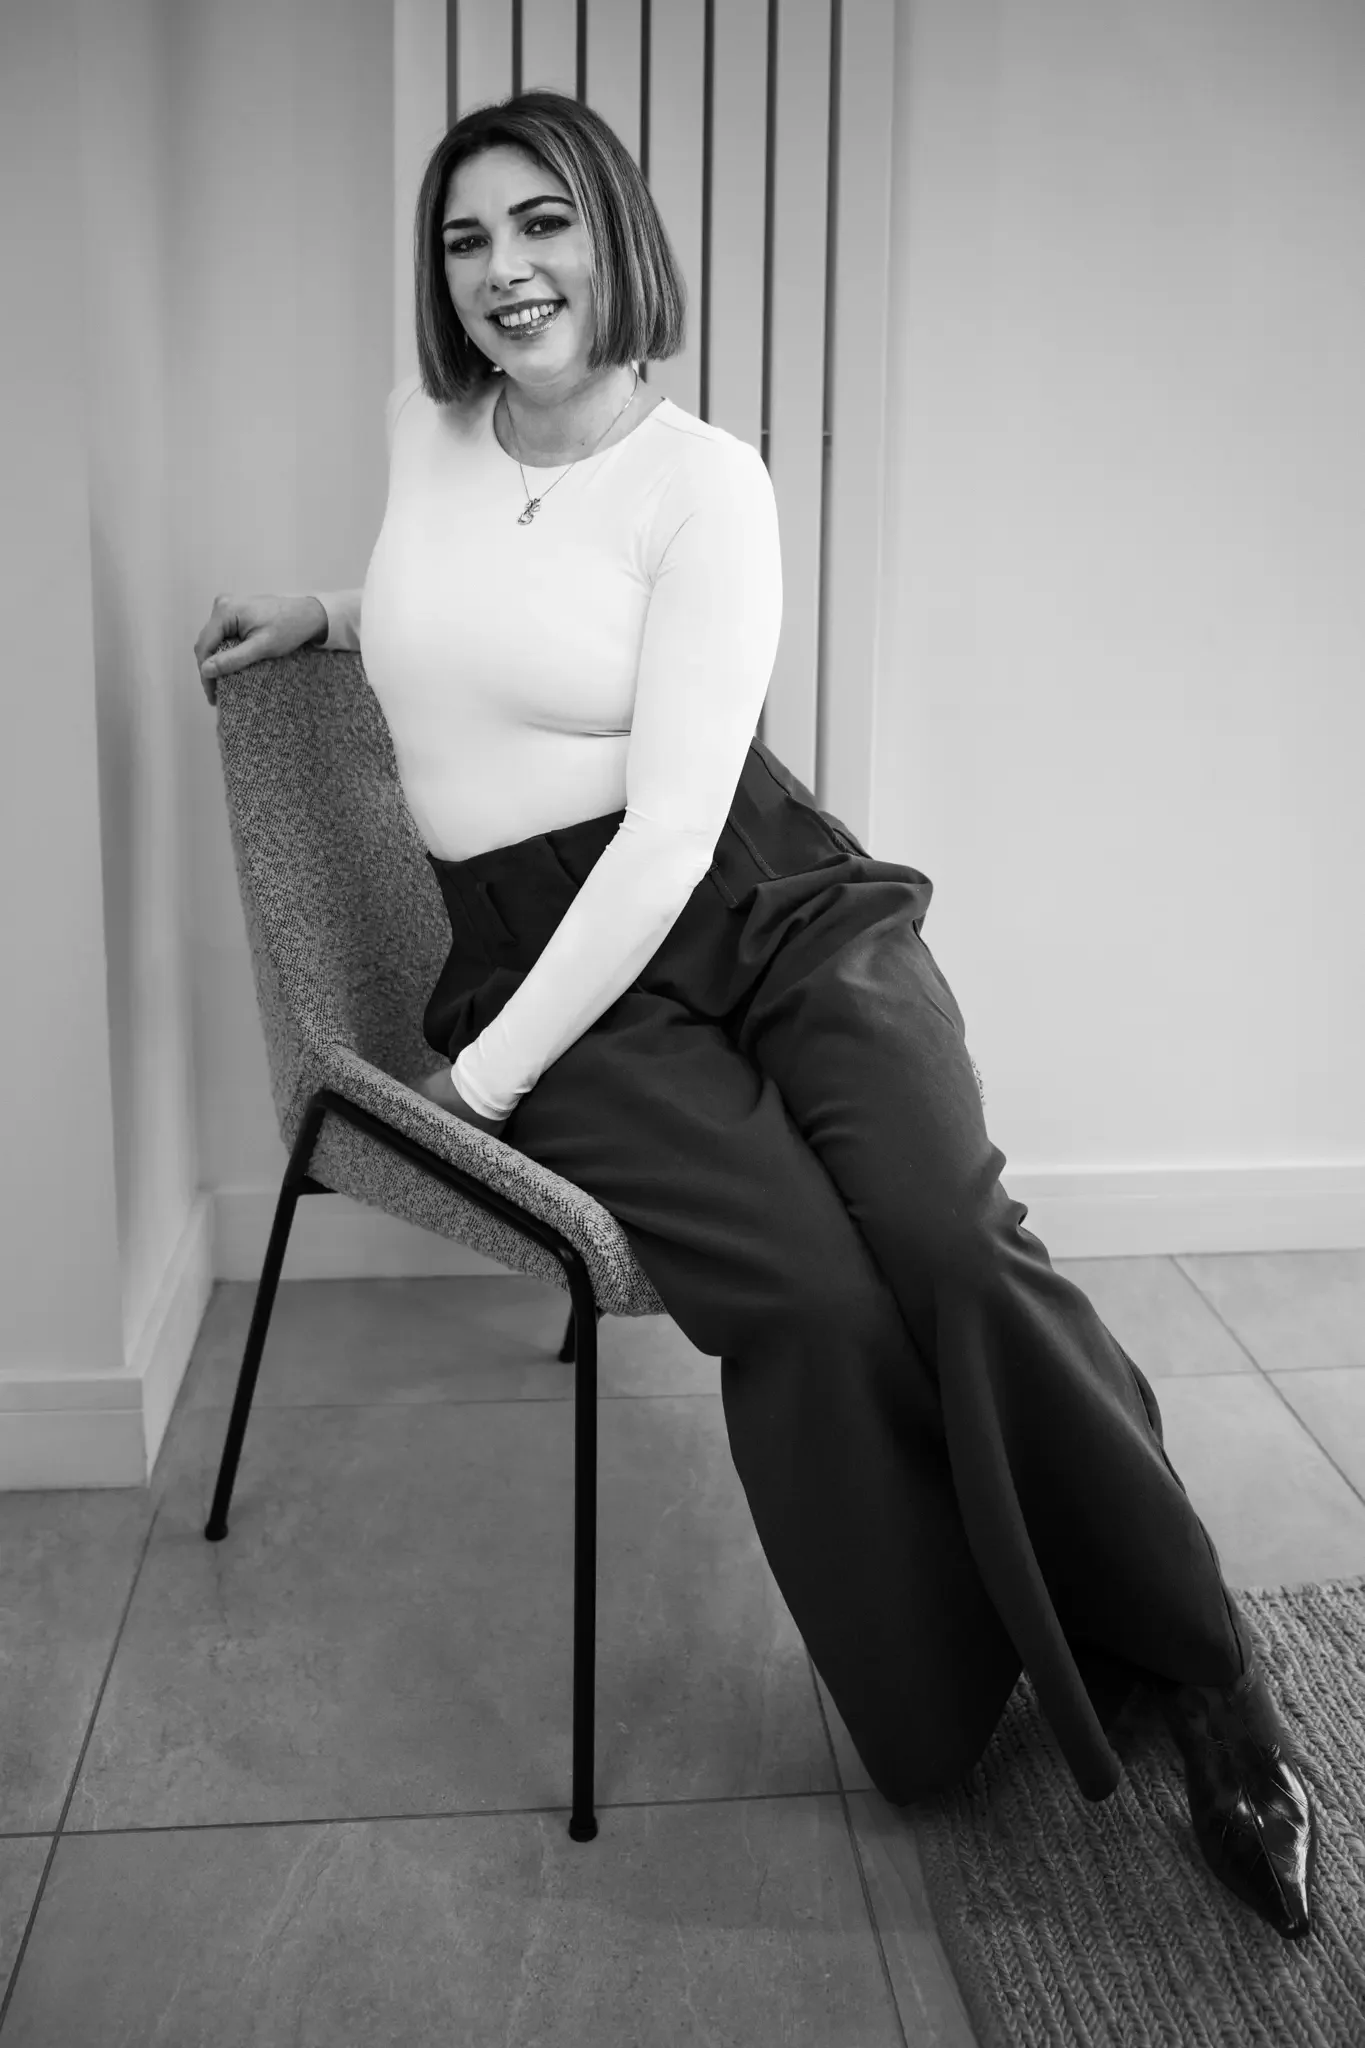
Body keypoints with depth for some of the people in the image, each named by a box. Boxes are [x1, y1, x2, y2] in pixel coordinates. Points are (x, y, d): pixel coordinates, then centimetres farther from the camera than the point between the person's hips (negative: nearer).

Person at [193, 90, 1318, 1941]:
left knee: (955, 1246, -29)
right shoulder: (419, 429, 11)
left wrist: (485, 1080, -15)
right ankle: (952, 1734, -8)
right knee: (808, 1297, -27)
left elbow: (674, 824, -14)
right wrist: (327, 613, 21)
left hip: (772, 903, -2)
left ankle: (1206, 1686, -10)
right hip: (537, 958, 2)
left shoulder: (705, 483, -5)